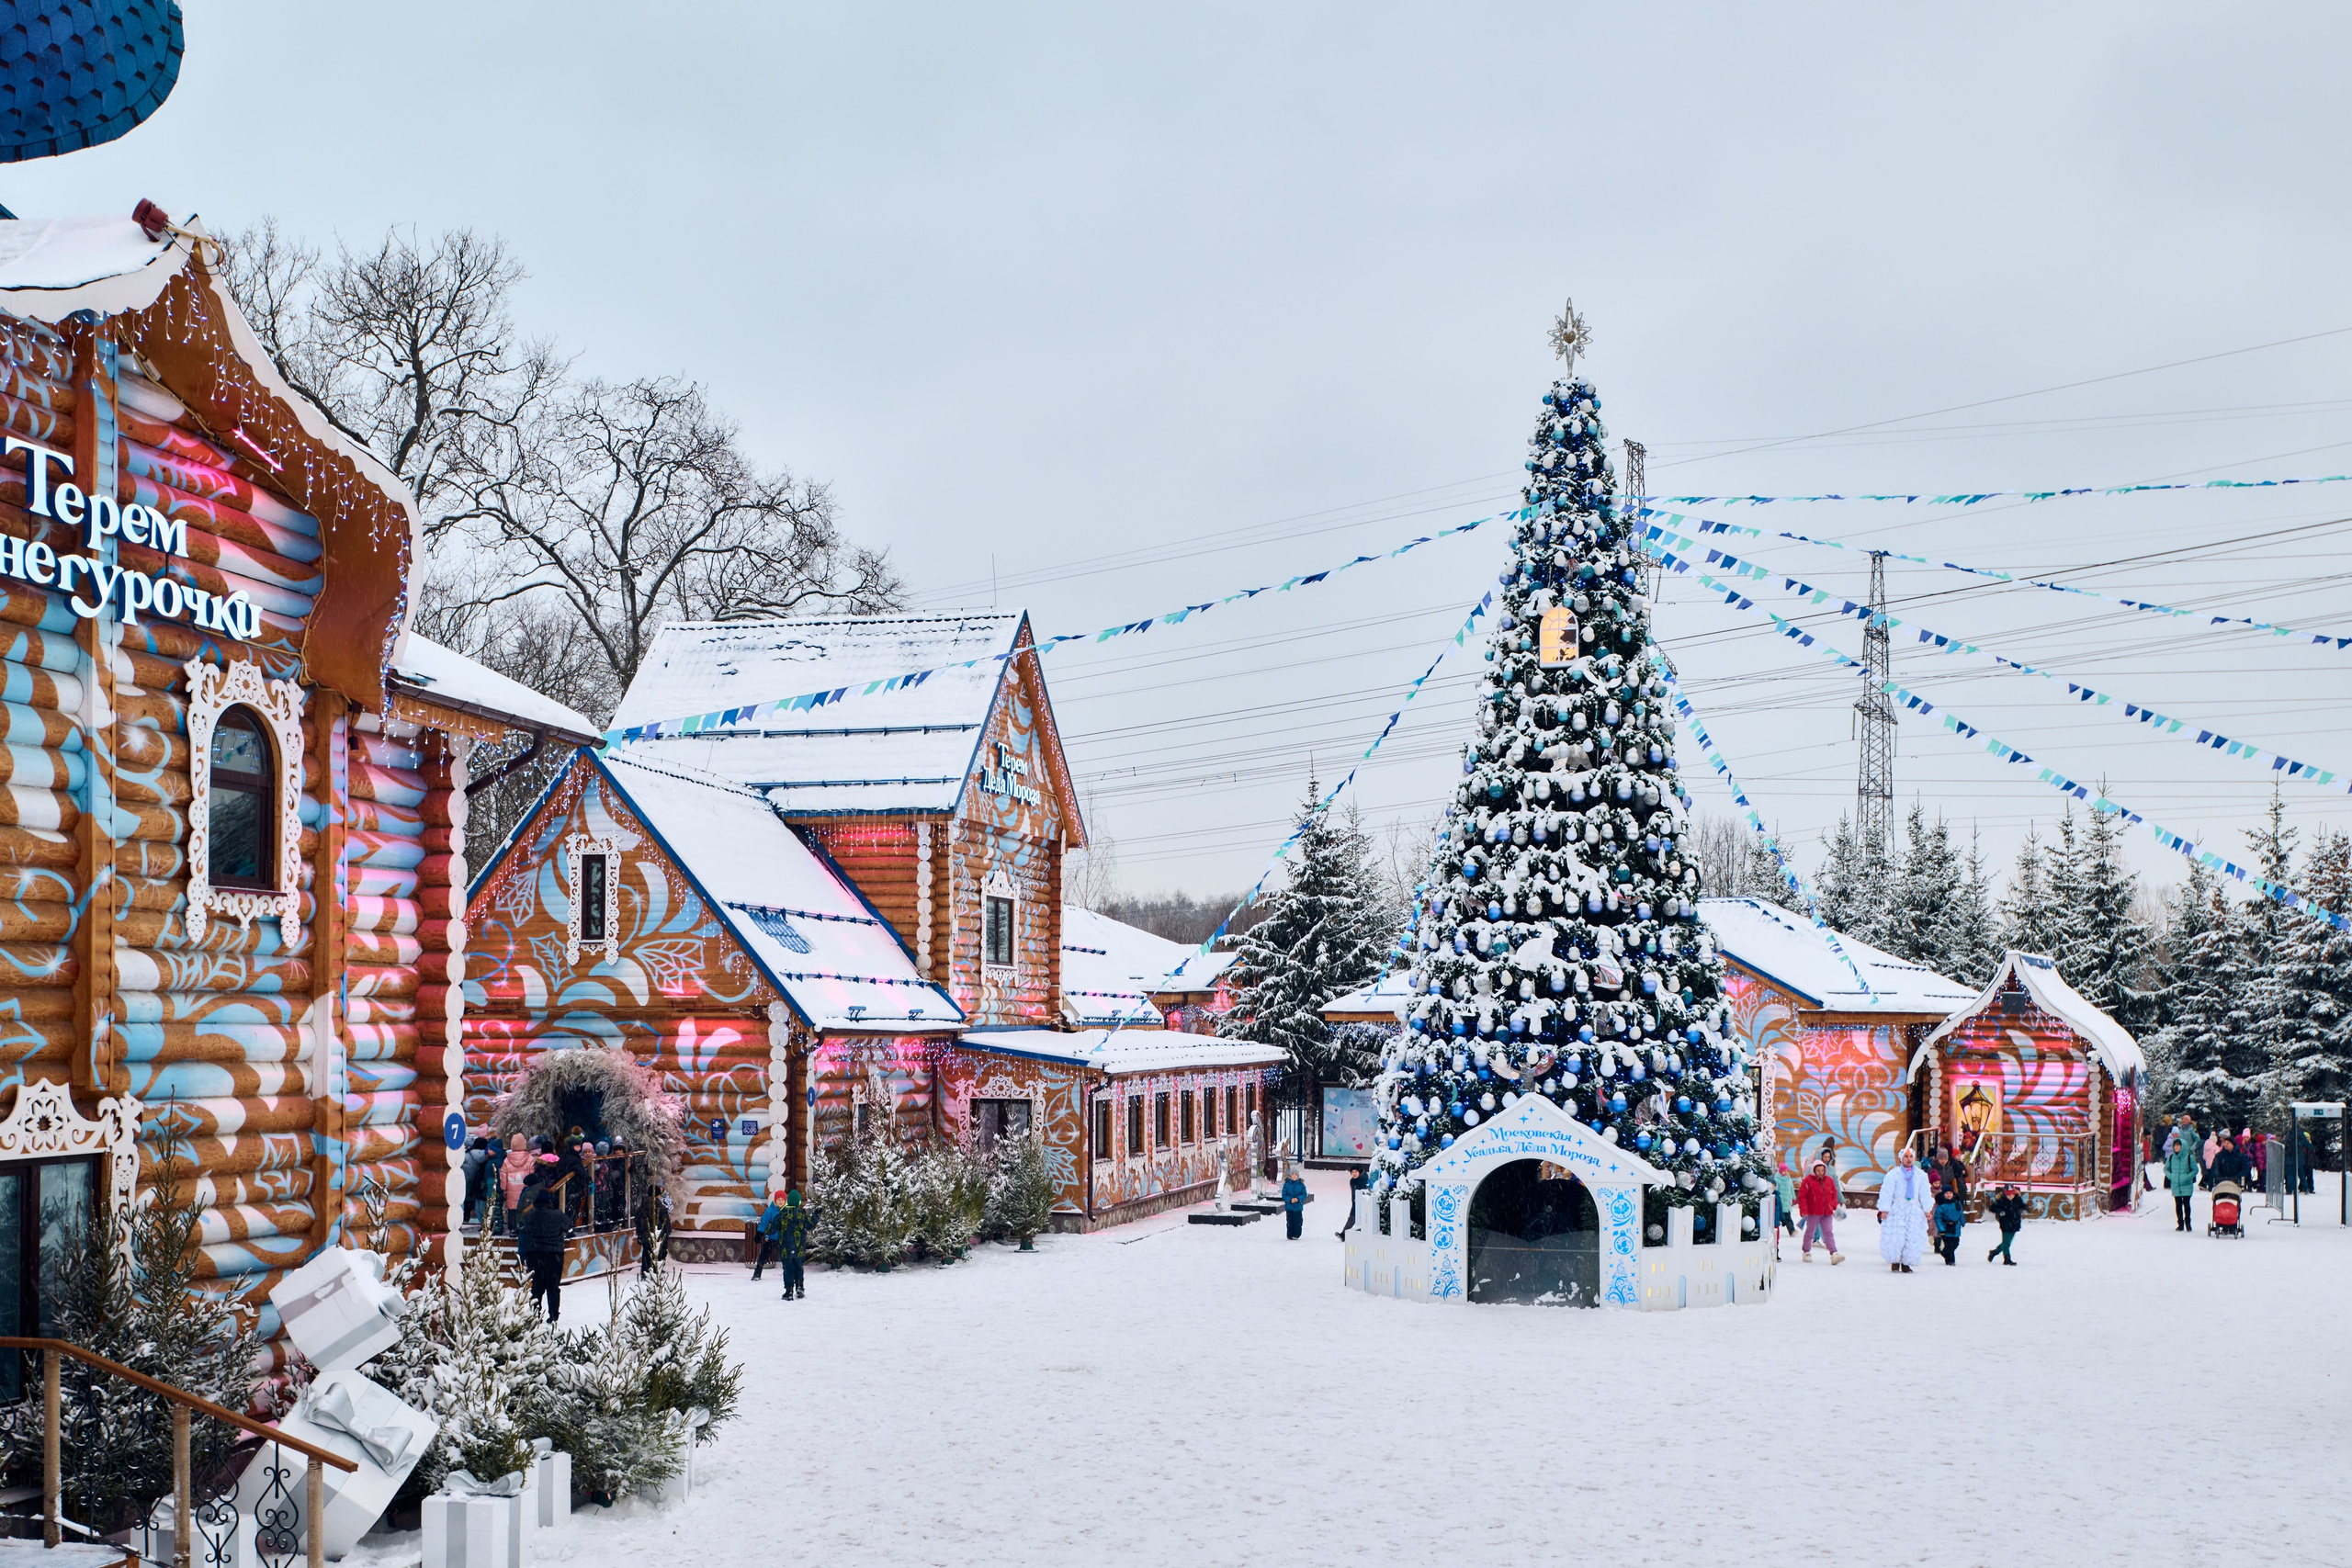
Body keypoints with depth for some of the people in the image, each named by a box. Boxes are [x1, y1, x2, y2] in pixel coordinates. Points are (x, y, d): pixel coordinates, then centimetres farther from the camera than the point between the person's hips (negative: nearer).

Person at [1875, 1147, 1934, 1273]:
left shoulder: (1921, 1175, 11)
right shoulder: (1893, 1174, 0)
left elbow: (1925, 1193, 13)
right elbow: (1886, 1192, -2)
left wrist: (1927, 1210, 5)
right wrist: (1884, 1210, -8)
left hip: (1914, 1210, 3)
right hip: (1897, 1209, -3)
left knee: (1913, 1238, -3)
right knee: (1895, 1237, -8)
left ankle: (1906, 1263, 6)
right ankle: (1895, 1262, 5)